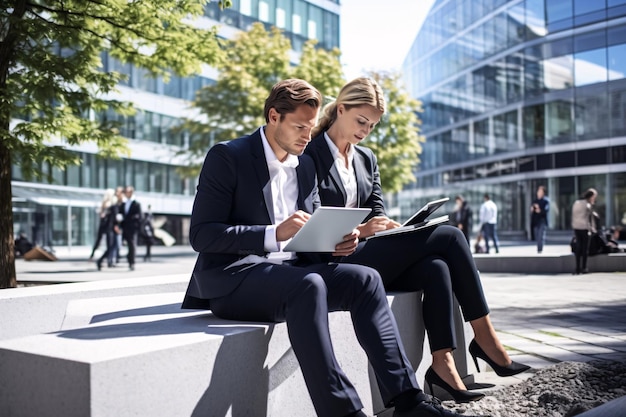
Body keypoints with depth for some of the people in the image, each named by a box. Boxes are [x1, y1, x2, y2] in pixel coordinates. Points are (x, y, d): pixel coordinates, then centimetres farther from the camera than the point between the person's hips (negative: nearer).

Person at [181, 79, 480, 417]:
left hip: (291, 271, 6)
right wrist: (274, 234, -26)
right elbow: (201, 234, -15)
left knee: (366, 279, -14)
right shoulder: (227, 157, -7)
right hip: (233, 276, -6)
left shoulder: (306, 165, 14)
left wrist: (334, 243, -8)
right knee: (308, 285, -34)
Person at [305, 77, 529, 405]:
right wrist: (358, 230, -22)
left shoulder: (366, 158, 18)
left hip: (371, 259, 7)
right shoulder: (311, 156, -4)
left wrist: (389, 228, -9)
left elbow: (377, 213, 15)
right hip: (334, 261, -7)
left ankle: (442, 363, -23)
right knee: (449, 235, -16)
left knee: (435, 267, -25)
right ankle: (483, 337, -7)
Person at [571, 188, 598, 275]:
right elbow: (590, 218, -8)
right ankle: (583, 268, 4)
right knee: (585, 247, 2)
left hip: (576, 228, 6)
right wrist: (592, 228, -1)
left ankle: (577, 268, 7)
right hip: (584, 228, -6)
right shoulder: (588, 204, -9)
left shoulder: (576, 203, 12)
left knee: (578, 247, 8)